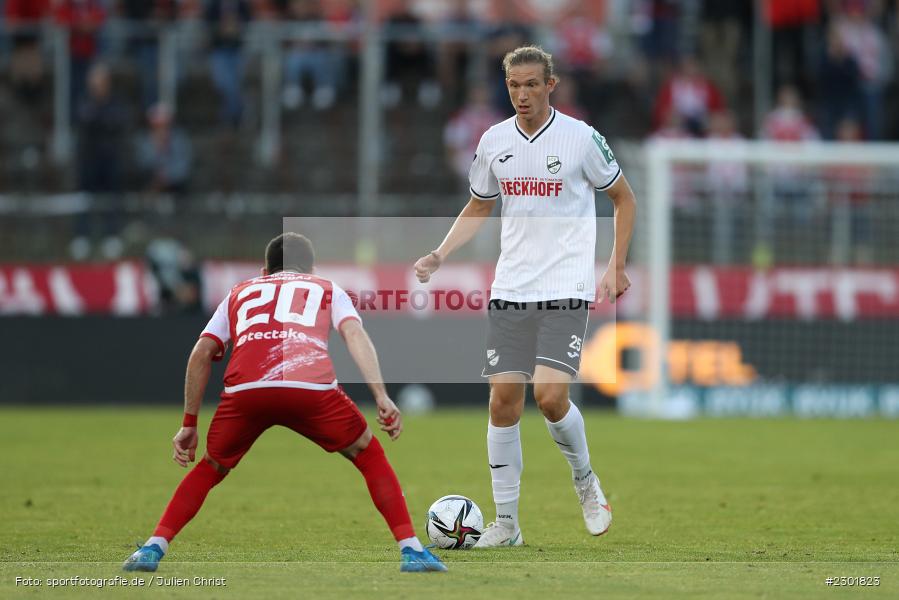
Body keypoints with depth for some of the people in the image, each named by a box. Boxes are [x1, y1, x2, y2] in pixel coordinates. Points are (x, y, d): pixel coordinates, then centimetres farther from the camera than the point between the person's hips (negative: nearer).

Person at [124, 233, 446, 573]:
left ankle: (153, 549, 14)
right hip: (311, 388, -1)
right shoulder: (328, 290, 32)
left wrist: (189, 424, 28)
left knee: (210, 469, 26)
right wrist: (382, 397, 2)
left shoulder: (240, 293, 37)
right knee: (370, 456, 21)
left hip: (244, 390, 2)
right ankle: (412, 551, 12)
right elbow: (354, 334, 11)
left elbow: (201, 354, 25)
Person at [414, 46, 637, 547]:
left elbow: (624, 198, 7)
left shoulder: (581, 138, -5)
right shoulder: (494, 141, 6)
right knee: (503, 401, -2)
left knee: (551, 395, -17)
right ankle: (506, 523, 7)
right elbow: (478, 208, 20)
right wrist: (440, 255, 6)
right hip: (510, 291, 4)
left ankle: (585, 479, 12)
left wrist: (617, 267, 0)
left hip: (566, 291, -4)